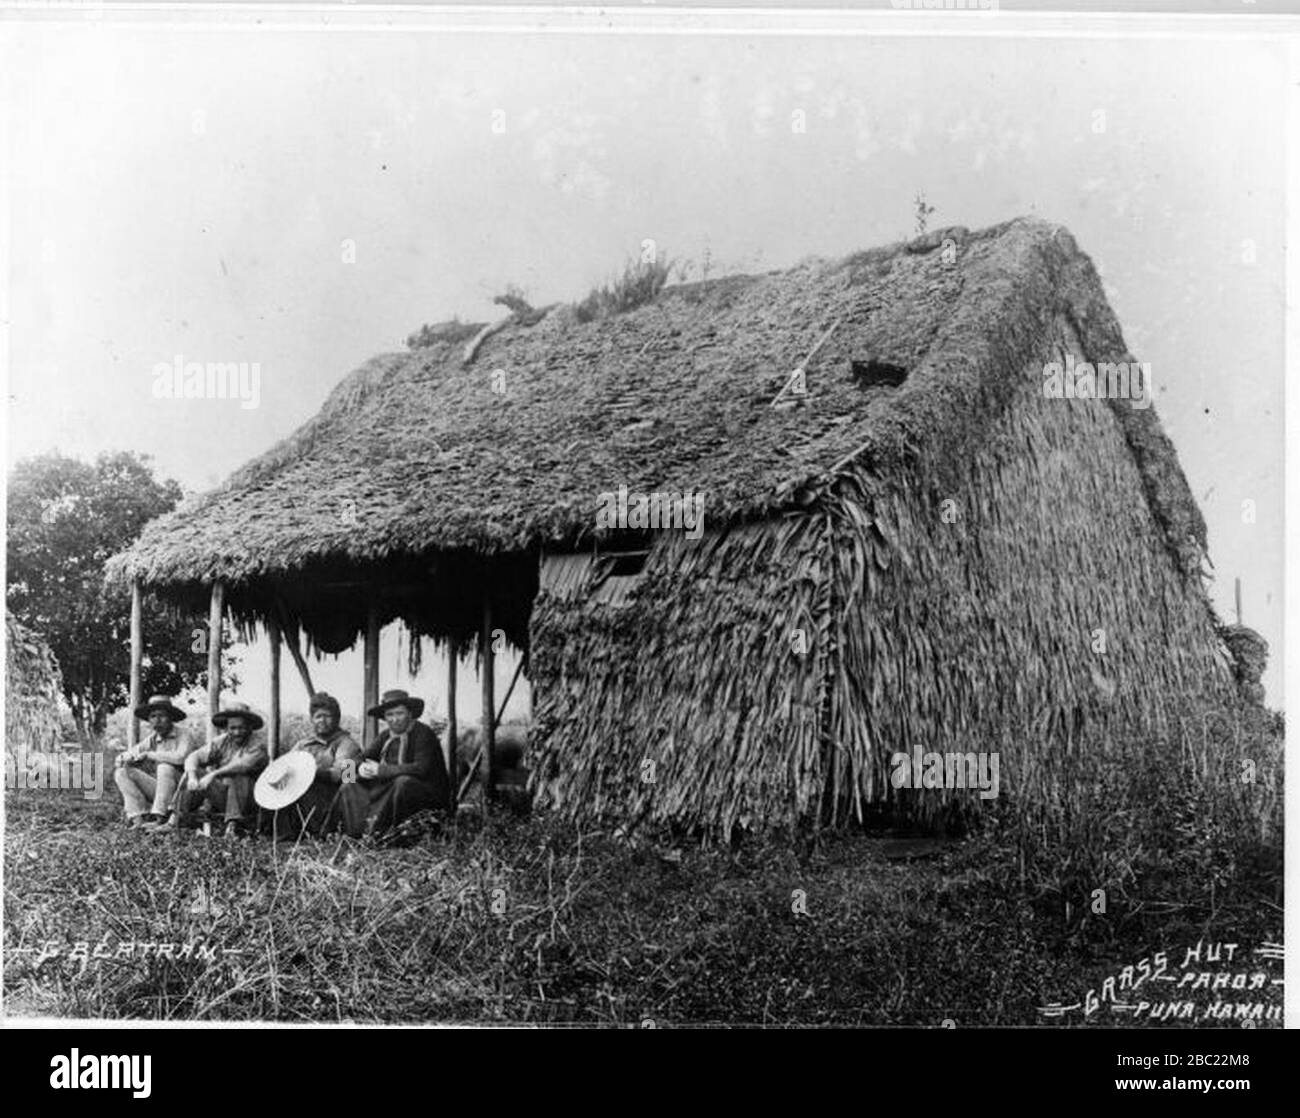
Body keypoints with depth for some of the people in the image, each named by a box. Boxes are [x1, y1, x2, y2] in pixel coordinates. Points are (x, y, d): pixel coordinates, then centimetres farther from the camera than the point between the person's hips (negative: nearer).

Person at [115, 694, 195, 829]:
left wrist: (149, 755, -21)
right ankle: (138, 817, -19)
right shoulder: (152, 739, 10)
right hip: (157, 788, 6)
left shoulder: (182, 736, -8)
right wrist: (125, 757, -16)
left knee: (165, 767, -33)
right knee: (121, 772, -6)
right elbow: (120, 759, 10)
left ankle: (159, 817, -31)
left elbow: (180, 757, -31)